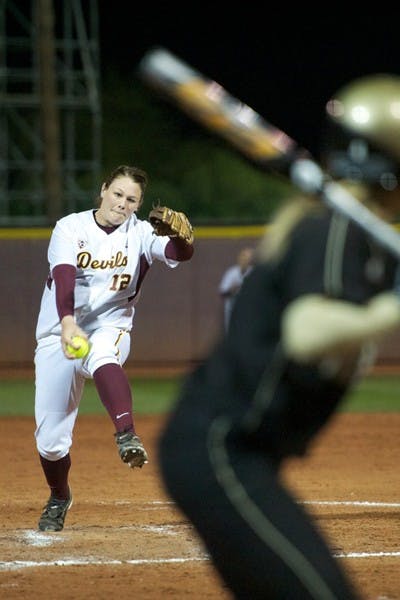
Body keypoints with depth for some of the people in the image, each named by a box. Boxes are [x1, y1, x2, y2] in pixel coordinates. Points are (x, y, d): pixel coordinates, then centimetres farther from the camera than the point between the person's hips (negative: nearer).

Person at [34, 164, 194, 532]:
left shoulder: (140, 233, -5)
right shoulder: (70, 228, -9)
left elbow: (177, 253, -23)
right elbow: (64, 276, -26)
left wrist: (183, 238, -48)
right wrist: (68, 323, -43)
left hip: (110, 327, -1)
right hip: (60, 333, 1)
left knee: (103, 357, -40)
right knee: (50, 438, 1)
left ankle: (127, 437, -56)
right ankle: (59, 498, 31)